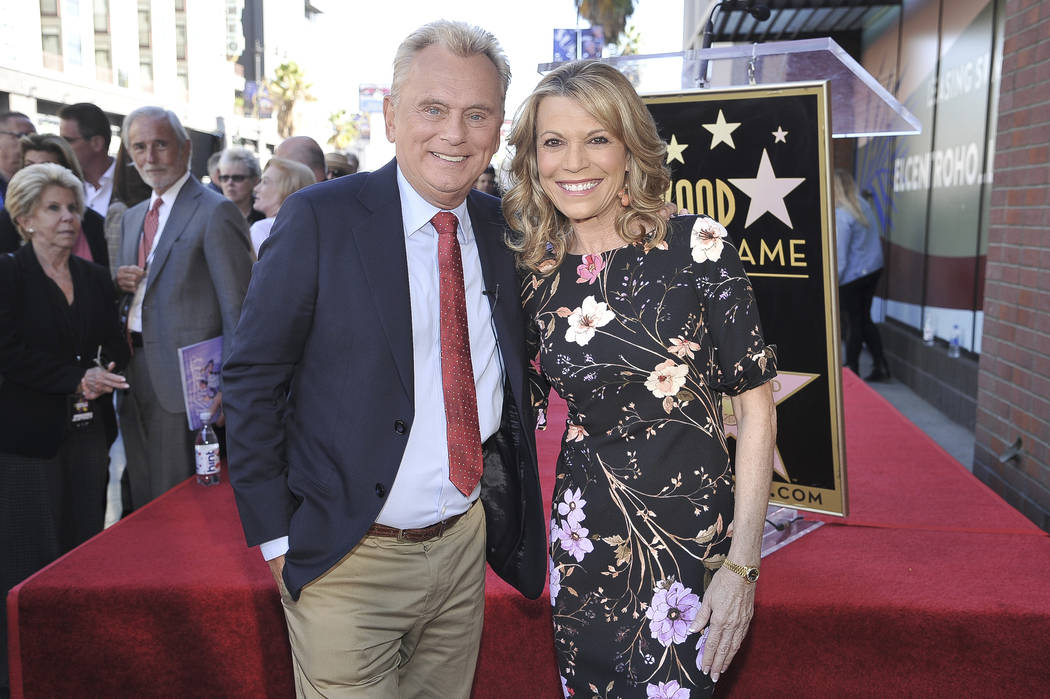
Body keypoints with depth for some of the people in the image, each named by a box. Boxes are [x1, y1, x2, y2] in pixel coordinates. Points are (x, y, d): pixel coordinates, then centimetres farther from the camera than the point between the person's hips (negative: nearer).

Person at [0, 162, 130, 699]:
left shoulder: (95, 278, 14)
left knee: (84, 549, 6)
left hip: (88, 429, 5)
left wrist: (107, 374, -7)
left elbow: (115, 346, 13)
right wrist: (75, 379, -15)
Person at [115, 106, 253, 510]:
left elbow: (237, 308, -14)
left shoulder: (215, 212, -10)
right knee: (143, 504, 17)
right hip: (137, 378, 8)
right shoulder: (132, 218, 16)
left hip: (185, 381, -8)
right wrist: (119, 282, -1)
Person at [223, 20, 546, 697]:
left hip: (464, 542, 5)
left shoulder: (500, 228, 2)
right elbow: (253, 380, -9)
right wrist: (276, 537, -10)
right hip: (348, 561, -4)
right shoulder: (319, 218, -12)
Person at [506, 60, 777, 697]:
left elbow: (755, 404, -9)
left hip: (692, 538, -3)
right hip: (586, 542, 3)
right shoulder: (536, 275, 0)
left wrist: (742, 565, -12)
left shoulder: (696, 246, -10)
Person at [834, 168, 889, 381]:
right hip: (873, 268, 8)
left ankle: (851, 372, 15)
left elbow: (840, 258, -20)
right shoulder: (862, 204, 3)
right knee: (864, 319, 17)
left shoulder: (841, 216, -21)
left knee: (853, 323, 3)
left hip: (853, 276, -8)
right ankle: (880, 366, 19)